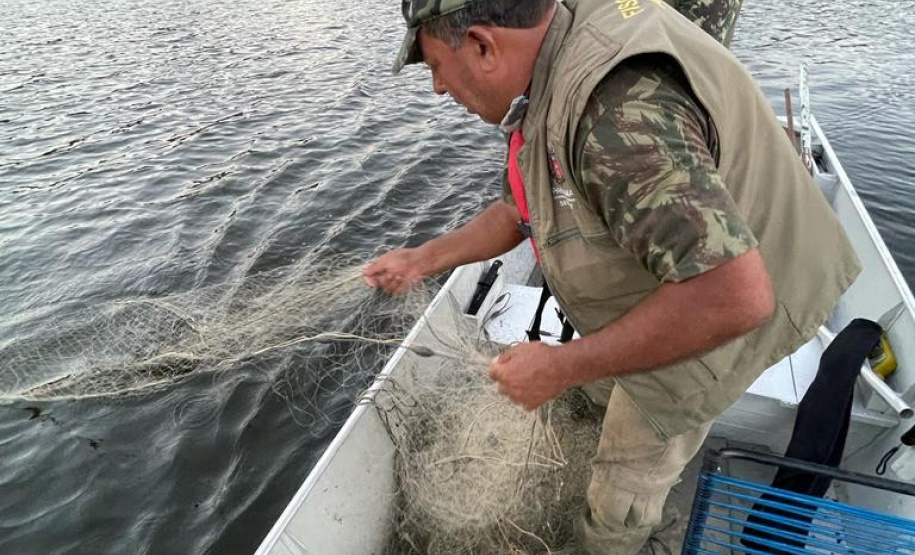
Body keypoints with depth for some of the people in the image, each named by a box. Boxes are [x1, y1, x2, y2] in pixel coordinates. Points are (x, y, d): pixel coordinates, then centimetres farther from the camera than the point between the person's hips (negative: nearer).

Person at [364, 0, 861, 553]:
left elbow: (732, 297, -43)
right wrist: (422, 260, 7)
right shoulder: (551, 81, -6)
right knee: (599, 383, 32)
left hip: (711, 319, -8)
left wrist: (562, 367, -34)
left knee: (620, 500, 11)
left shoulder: (617, 108, -38)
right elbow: (520, 209, 7)